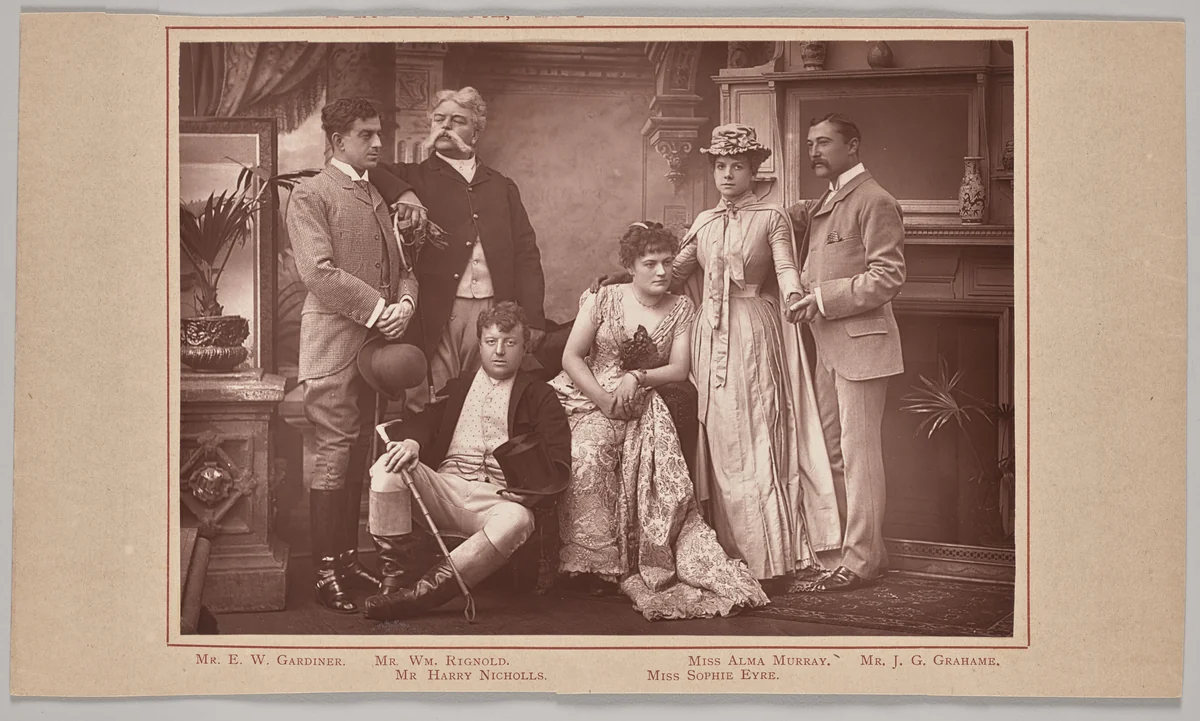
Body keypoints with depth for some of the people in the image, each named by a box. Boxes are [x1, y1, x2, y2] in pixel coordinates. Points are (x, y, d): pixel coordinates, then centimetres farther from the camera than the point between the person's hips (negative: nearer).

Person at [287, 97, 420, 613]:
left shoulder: (379, 197, 19)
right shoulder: (311, 195, -4)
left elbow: (401, 266, 17)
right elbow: (319, 271, -15)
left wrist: (404, 304, -4)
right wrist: (377, 310, -16)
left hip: (378, 341, 7)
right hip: (335, 344, -7)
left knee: (359, 456, 10)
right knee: (335, 455, -8)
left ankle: (348, 558, 18)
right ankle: (326, 574, -4)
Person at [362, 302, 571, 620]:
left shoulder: (539, 397, 15)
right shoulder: (458, 386, 25)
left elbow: (558, 461, 5)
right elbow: (424, 420, 11)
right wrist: (411, 442, -14)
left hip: (498, 496, -3)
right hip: (444, 484, 3)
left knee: (517, 519, -38)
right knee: (389, 467, -25)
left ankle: (427, 589, -41)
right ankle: (393, 570, -20)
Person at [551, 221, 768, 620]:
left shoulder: (681, 308, 9)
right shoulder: (603, 299, 4)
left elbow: (680, 369, 2)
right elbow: (571, 357, -1)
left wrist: (637, 378, -16)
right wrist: (604, 400, -14)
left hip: (643, 406, 2)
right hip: (589, 398, -2)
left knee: (661, 469, -26)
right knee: (587, 455, -32)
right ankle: (600, 560, -27)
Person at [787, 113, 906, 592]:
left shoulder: (874, 202, -10)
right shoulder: (821, 206, 18)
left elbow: (888, 277, -16)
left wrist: (824, 298, -18)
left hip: (860, 342, -9)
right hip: (828, 345, 9)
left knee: (858, 450, -4)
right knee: (831, 450, 11)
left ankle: (861, 557, 3)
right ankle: (865, 546, 20)